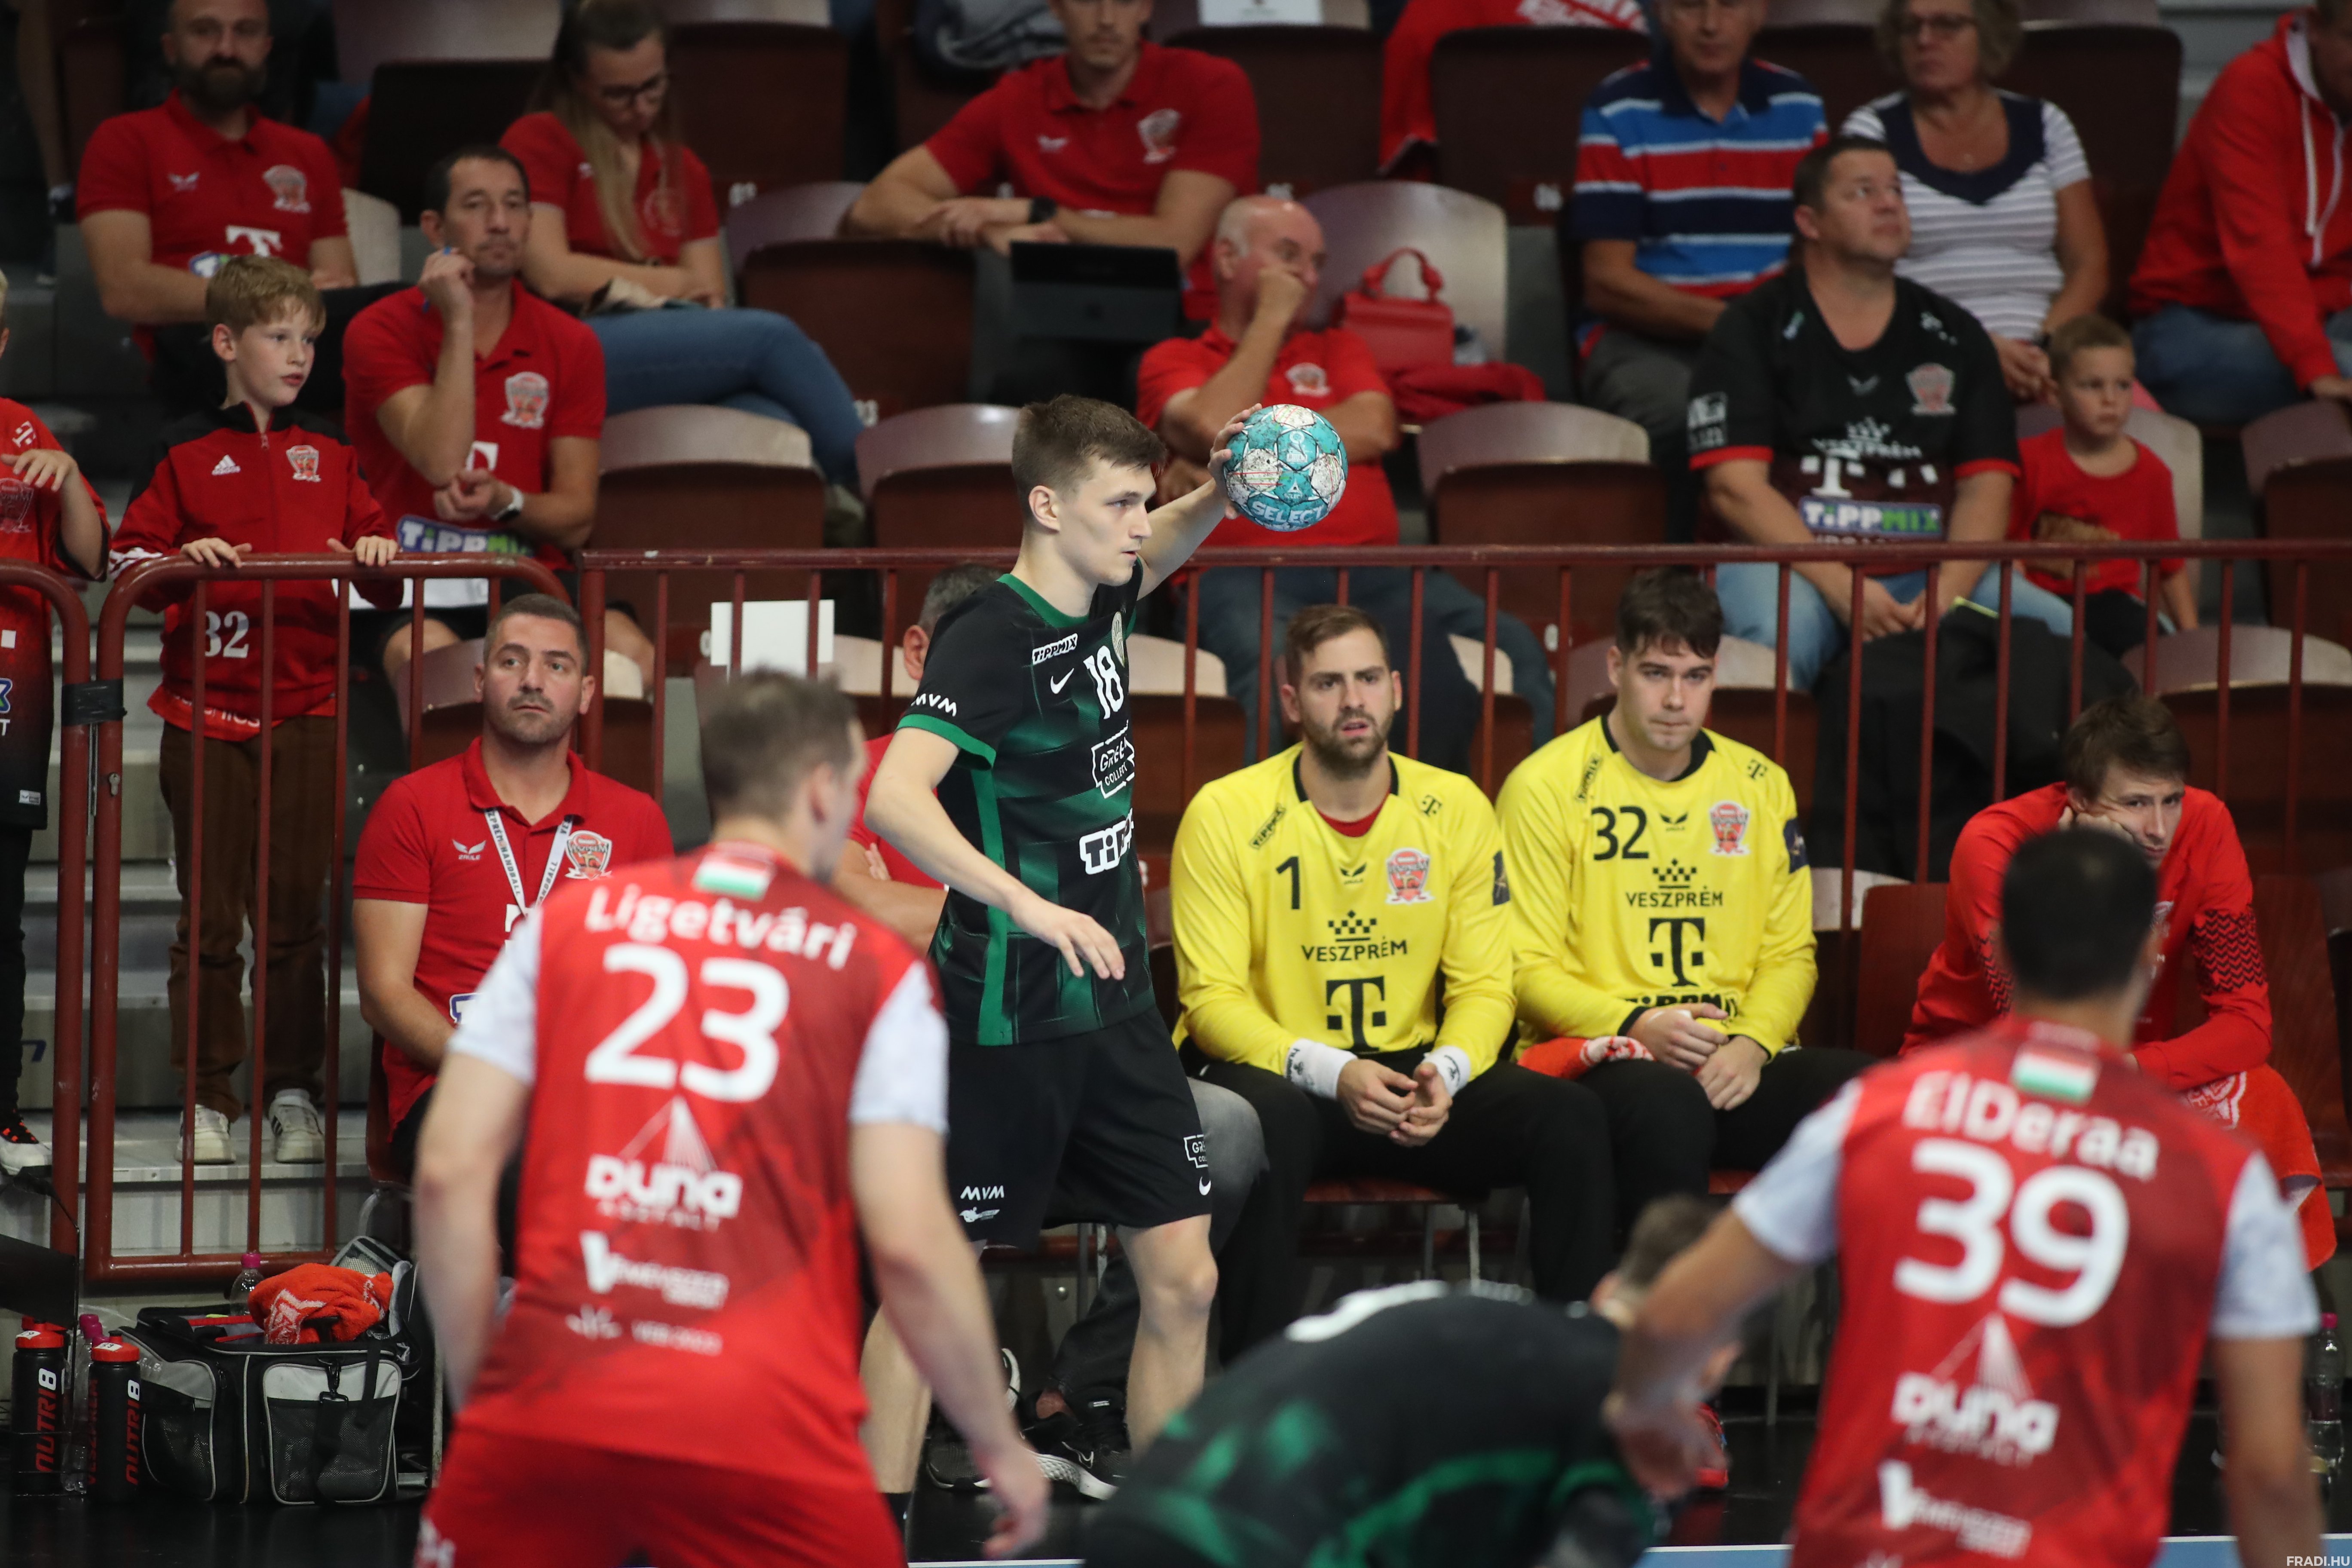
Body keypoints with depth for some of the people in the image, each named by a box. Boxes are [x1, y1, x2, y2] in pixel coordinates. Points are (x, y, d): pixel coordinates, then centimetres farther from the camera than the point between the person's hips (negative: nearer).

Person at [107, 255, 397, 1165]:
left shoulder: (328, 456, 14)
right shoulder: (187, 454, 4)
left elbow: (383, 584, 16)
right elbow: (126, 561, 2)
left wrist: (376, 556, -6)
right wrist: (184, 562, -17)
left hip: (306, 713, 2)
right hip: (206, 710, -2)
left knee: (297, 911, 2)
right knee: (211, 913, 0)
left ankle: (294, 1092, 8)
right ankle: (207, 1099, 5)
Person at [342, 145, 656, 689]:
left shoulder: (571, 345, 10)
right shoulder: (379, 332, 0)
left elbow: (576, 518, 8)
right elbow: (442, 464, -16)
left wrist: (504, 502, -15)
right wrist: (459, 323, -13)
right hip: (414, 597, -3)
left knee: (631, 653, -28)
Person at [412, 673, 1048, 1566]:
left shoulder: (568, 922, 12)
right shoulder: (877, 970, 6)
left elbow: (450, 1174, 5)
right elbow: (909, 1243, -3)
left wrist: (475, 1397, 14)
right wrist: (1000, 1448, 9)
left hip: (549, 1400, 2)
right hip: (762, 1434, -2)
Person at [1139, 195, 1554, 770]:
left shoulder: (1338, 349, 31)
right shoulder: (1173, 361, 20)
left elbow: (1373, 430, 9)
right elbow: (1214, 428, -3)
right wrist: (1271, 319, 9)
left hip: (1371, 568, 4)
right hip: (1248, 574, -4)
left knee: (1512, 647, -25)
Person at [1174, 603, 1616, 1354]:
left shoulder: (1456, 809, 5)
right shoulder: (1226, 814, -6)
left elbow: (1484, 986, 4)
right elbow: (1212, 997, -10)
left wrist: (1447, 1072, -19)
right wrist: (1332, 1073, -25)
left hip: (1410, 1073, 4)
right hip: (1278, 1073, -4)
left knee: (1570, 1118, -20)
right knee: (1267, 1122, -39)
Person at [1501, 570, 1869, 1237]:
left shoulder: (1761, 786, 17)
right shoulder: (1546, 787, 3)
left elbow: (1789, 954, 17)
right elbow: (1530, 969, -1)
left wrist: (1752, 1043, -4)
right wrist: (1638, 1026, -17)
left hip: (1737, 1061, 4)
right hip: (1600, 1055, -4)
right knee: (1669, 1106, -40)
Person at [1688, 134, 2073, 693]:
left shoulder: (1955, 337, 16)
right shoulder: (1757, 328, 6)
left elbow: (1987, 485, 9)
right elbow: (1736, 487, -5)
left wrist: (1945, 595, -12)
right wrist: (1841, 589, -18)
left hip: (1926, 577, 4)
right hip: (1791, 567, -4)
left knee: (2059, 629, -22)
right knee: (1779, 632, -40)